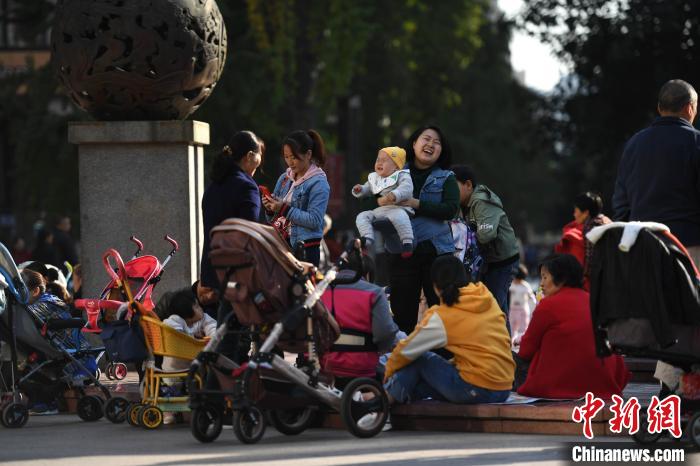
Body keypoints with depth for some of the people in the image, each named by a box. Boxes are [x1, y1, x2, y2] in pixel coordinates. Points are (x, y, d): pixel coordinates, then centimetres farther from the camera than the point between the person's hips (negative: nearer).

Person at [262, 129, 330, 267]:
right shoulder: (284, 178, 14)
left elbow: (314, 220, -16)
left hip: (304, 250, -6)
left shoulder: (319, 183, -6)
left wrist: (285, 209, -18)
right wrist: (270, 208, -3)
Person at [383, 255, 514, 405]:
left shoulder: (442, 316, -7)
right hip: (504, 391, 6)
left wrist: (388, 374, 19)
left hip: (476, 391, -6)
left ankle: (388, 398, 11)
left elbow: (405, 351, 2)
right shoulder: (489, 300, 9)